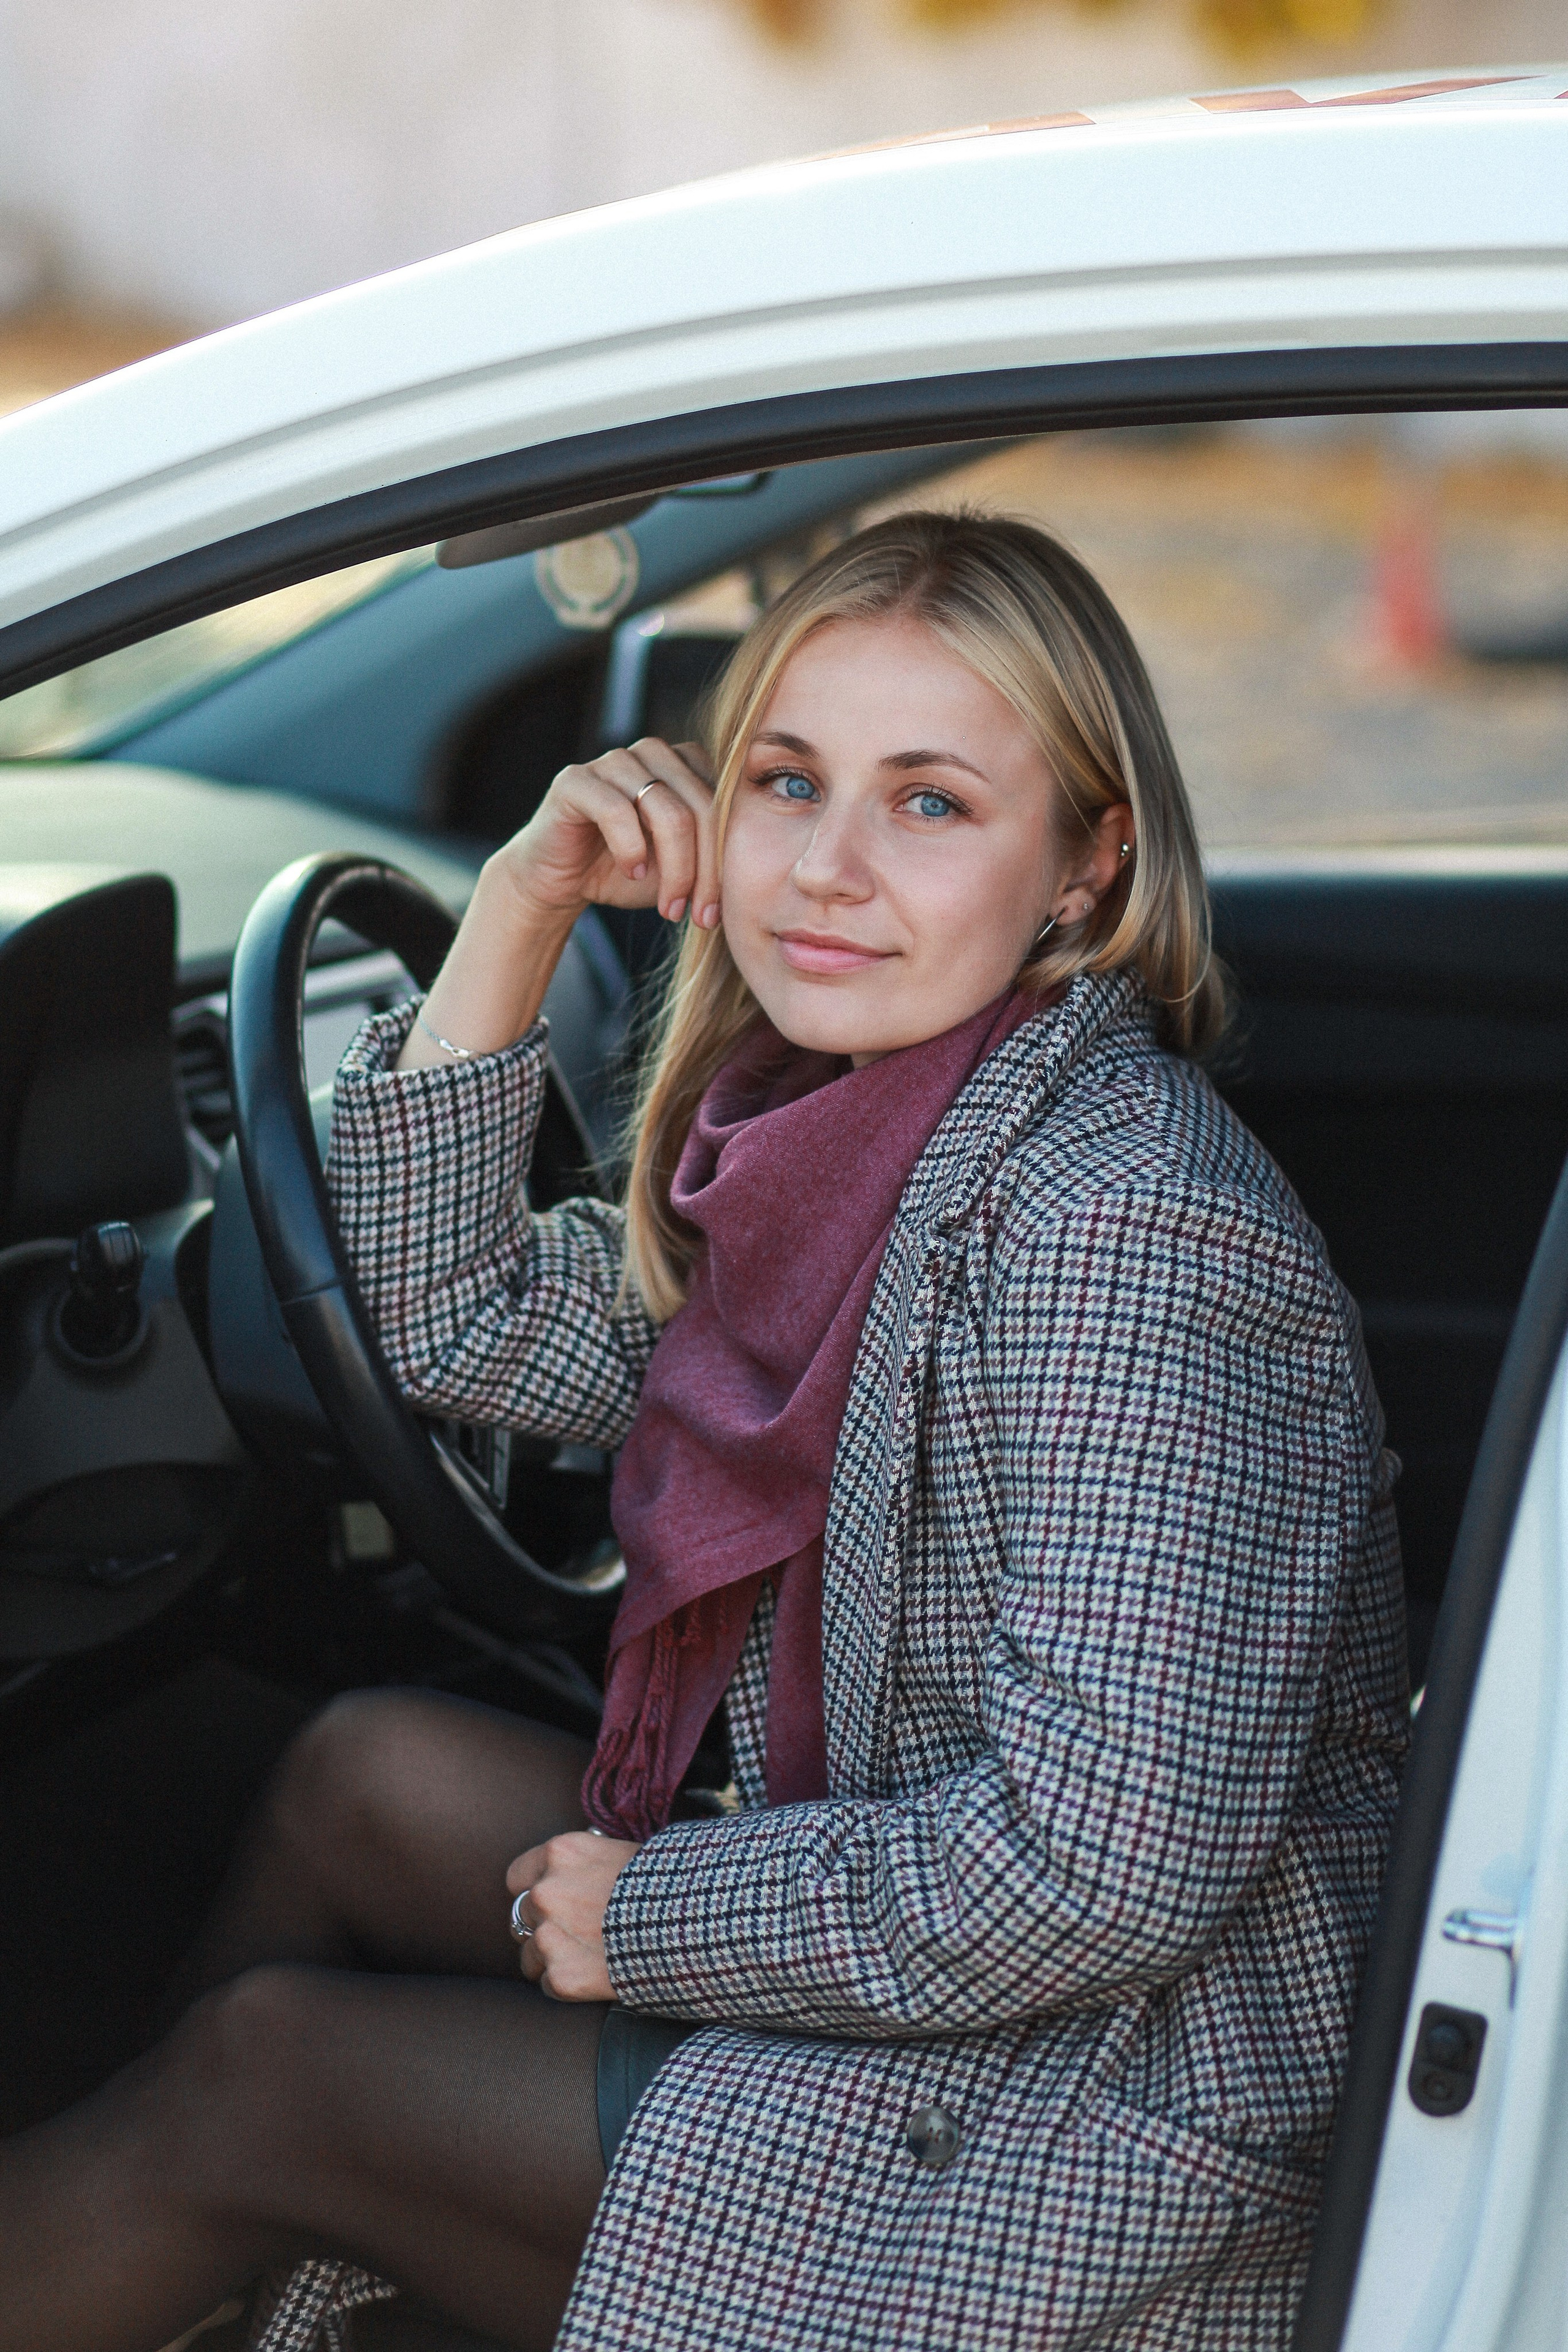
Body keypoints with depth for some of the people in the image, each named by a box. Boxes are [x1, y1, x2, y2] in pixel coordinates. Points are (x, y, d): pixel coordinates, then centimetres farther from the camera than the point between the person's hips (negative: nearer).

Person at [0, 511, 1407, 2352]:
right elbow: (462, 1329, 9)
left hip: (1113, 2140, -8)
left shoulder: (1123, 1228, -27)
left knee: (259, 2073, 0)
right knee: (370, 1773, 9)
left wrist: (646, 1917, -16)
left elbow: (1105, 1862, -30)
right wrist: (518, 908, -3)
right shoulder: (863, 1129, 1)